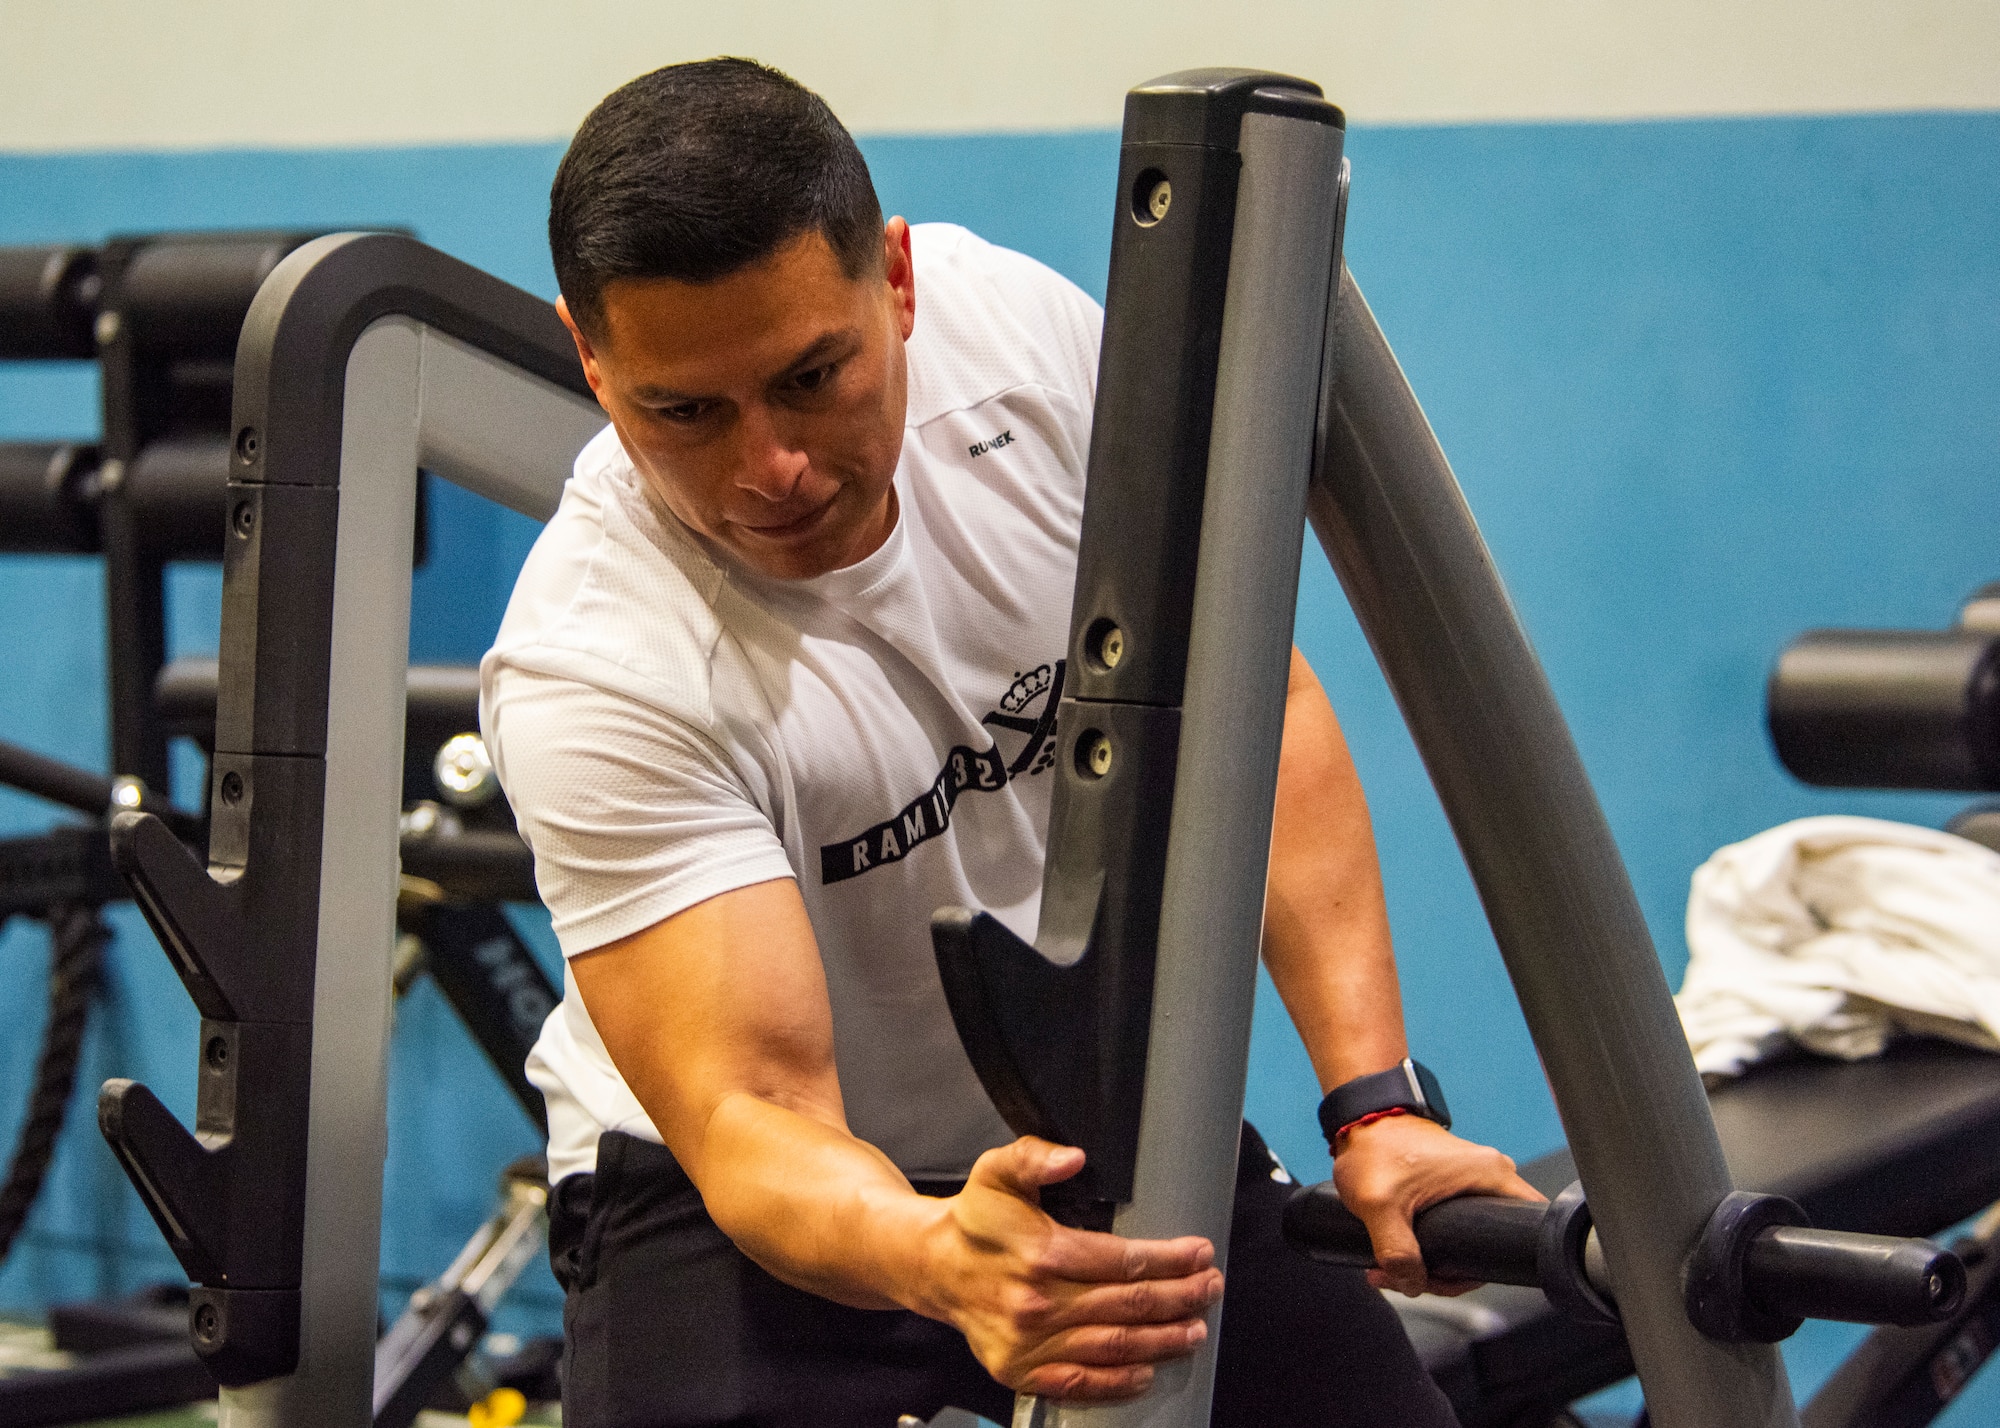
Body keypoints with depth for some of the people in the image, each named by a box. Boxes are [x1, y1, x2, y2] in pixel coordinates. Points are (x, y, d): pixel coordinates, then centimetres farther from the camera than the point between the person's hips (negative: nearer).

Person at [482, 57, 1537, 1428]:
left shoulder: (1018, 327, -18)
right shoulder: (594, 674, -29)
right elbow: (753, 1111, -34)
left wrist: (1378, 1104, -18)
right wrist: (938, 1261, -57)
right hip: (770, 1182, -4)